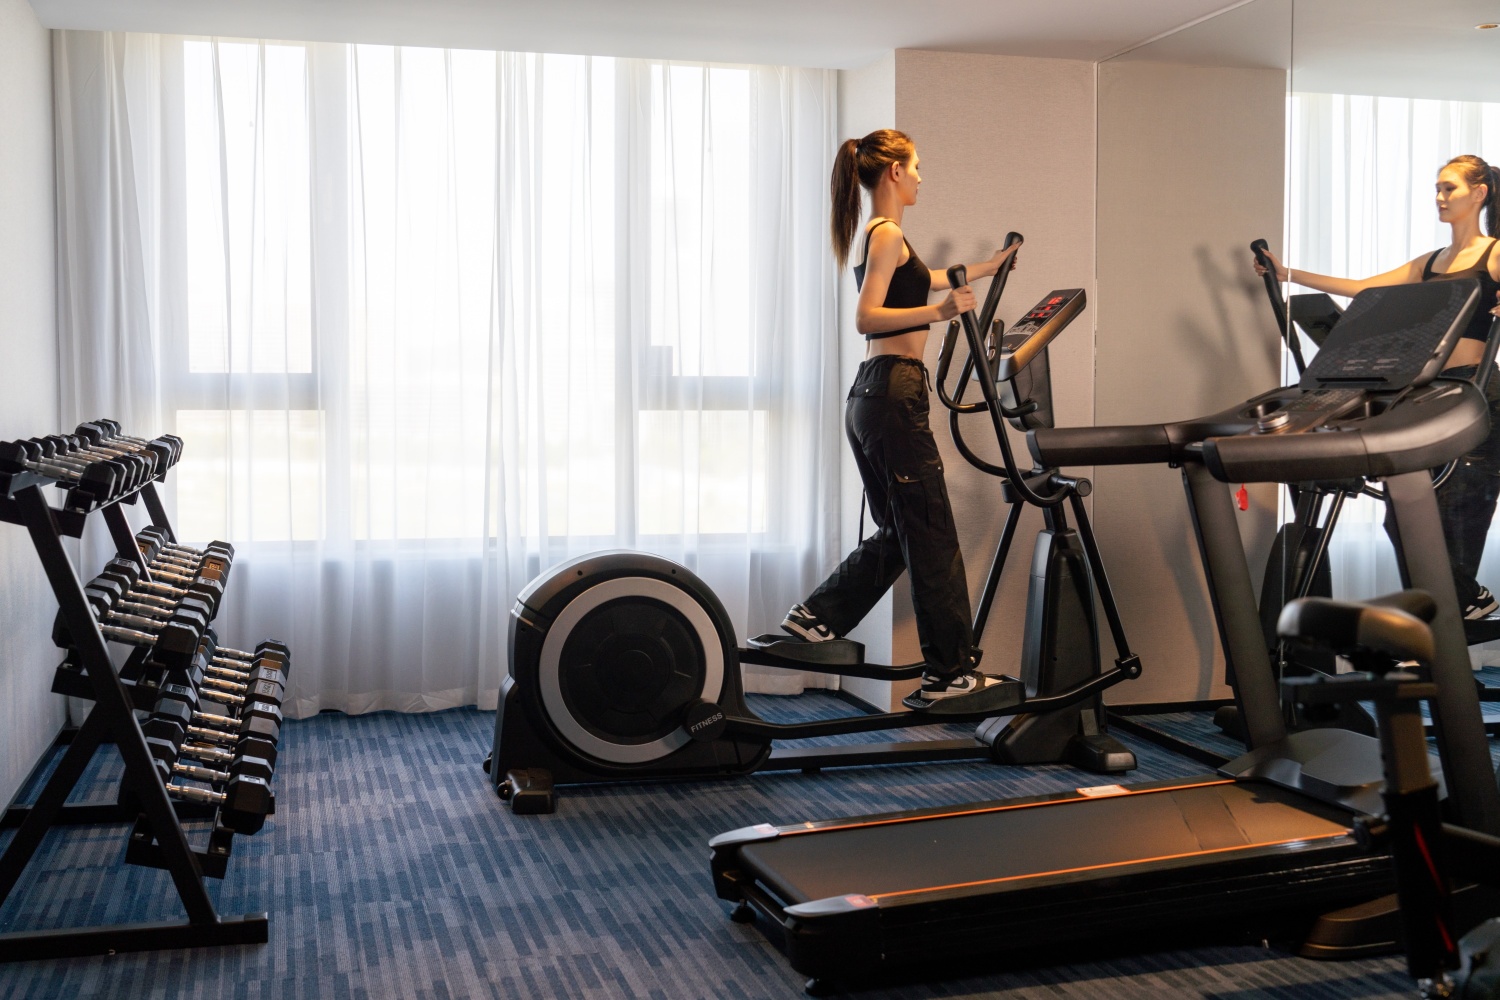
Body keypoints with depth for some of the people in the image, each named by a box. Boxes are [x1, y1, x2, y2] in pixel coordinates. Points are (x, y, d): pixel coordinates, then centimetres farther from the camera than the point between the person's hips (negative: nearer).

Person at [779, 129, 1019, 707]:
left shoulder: (877, 236, 19)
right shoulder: (888, 234, -9)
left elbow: (921, 281, 38)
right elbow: (866, 318, -21)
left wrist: (984, 269, 50)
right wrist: (938, 311, -33)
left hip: (871, 397, 10)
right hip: (894, 393, -10)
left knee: (897, 533, 16)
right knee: (932, 537, -4)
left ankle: (816, 617, 15)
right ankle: (949, 672, 2)